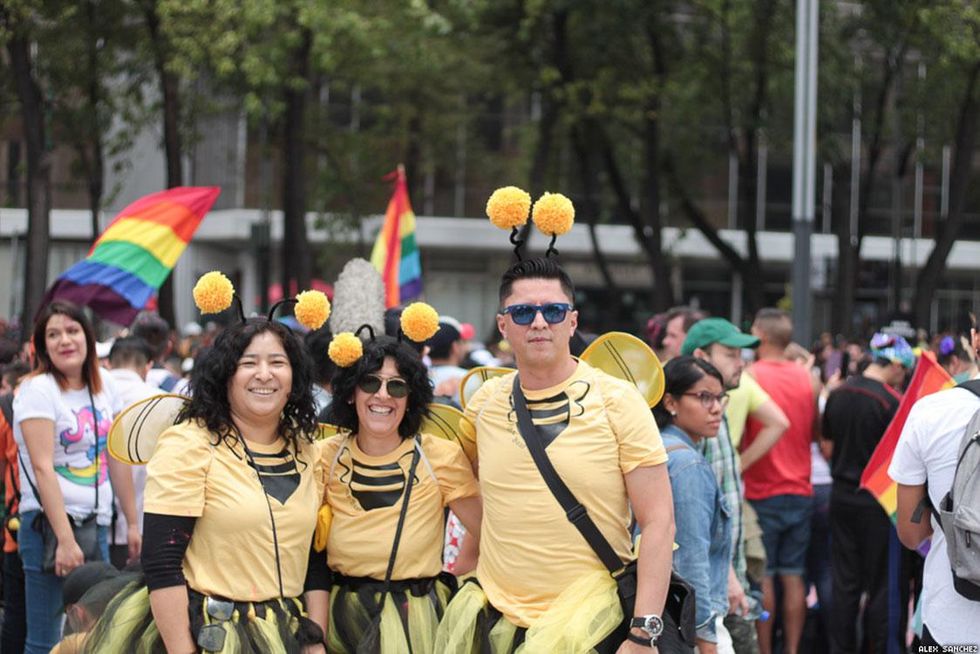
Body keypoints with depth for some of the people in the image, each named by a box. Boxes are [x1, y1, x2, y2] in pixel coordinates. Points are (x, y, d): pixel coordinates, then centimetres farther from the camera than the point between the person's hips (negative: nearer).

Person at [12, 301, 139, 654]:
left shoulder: (103, 385, 10)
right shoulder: (37, 390, -10)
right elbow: (43, 468, -18)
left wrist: (133, 521, 13)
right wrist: (65, 540, -24)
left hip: (97, 525, 7)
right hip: (50, 525, -7)